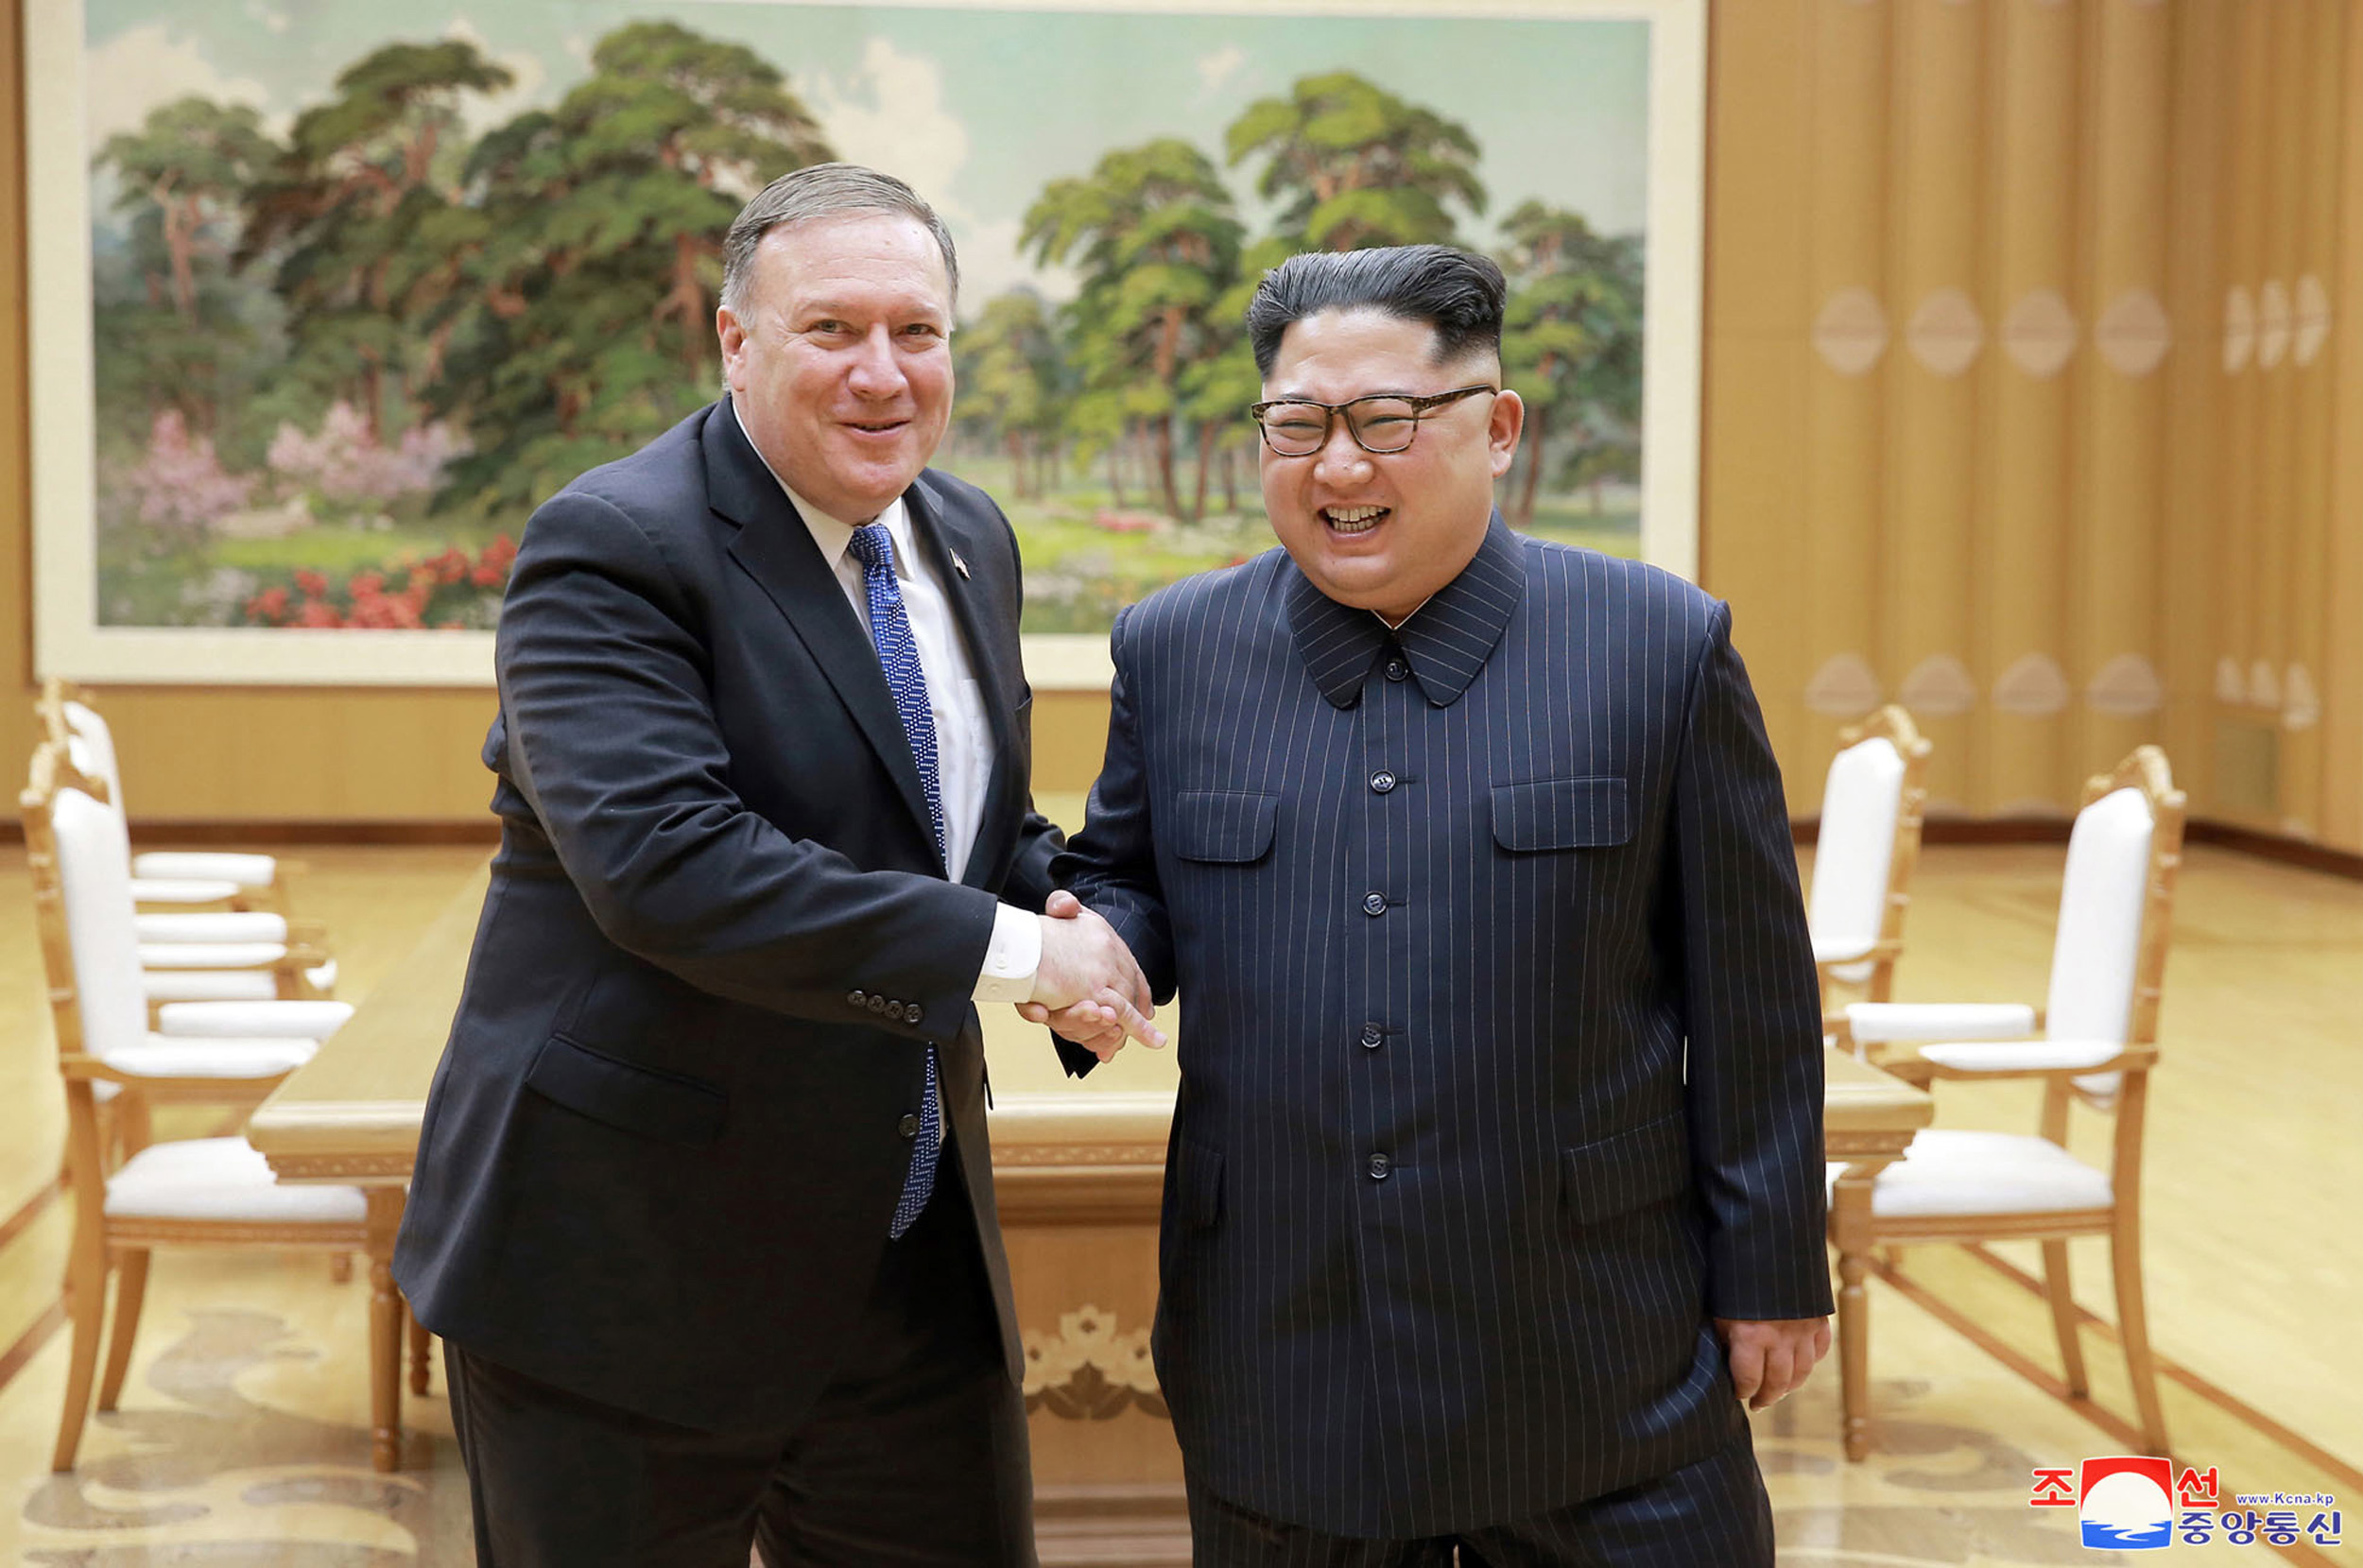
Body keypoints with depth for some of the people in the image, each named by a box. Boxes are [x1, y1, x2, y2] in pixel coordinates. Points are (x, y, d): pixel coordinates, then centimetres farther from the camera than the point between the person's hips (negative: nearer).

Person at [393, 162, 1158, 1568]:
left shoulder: (970, 542, 9)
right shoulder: (612, 549, -16)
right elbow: (663, 861, -29)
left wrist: (1075, 916, -3)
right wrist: (1002, 946, -26)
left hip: (917, 1264, 7)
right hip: (628, 1263, -7)